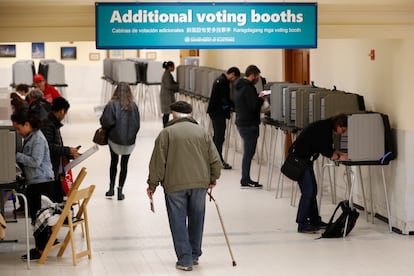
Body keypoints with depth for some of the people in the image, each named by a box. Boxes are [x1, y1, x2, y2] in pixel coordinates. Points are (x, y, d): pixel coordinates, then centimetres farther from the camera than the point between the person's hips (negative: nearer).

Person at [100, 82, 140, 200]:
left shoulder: (112, 104, -13)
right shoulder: (134, 106, -5)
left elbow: (107, 121, -19)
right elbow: (137, 125, -2)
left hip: (114, 139, -1)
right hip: (129, 141, 1)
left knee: (114, 162, 18)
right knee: (124, 164, 9)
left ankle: (111, 188, 20)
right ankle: (120, 190, 7)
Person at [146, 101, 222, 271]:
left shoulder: (166, 133, -1)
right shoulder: (202, 132, 8)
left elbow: (158, 162, -5)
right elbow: (215, 160, 7)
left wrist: (152, 184, 4)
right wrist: (212, 179, 21)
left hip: (174, 185, -3)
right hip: (200, 183, 3)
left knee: (178, 222, 3)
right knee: (196, 219, 16)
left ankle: (184, 259, 1)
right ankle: (195, 255, 26)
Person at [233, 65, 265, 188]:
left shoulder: (238, 86, 13)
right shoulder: (248, 87, -18)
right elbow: (254, 106, -22)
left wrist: (257, 97, 11)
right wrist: (261, 99, -4)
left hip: (241, 122, 10)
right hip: (249, 124, -10)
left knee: (248, 152, 16)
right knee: (249, 152, -5)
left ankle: (245, 179, 20)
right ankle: (245, 180, -2)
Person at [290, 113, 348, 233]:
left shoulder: (327, 128, 9)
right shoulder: (323, 128, -20)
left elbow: (329, 148, 17)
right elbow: (324, 151, -21)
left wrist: (342, 154, 4)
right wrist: (340, 157, -13)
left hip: (306, 159, 10)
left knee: (313, 190, 13)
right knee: (308, 191, -11)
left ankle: (314, 221, 21)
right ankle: (302, 225, -8)